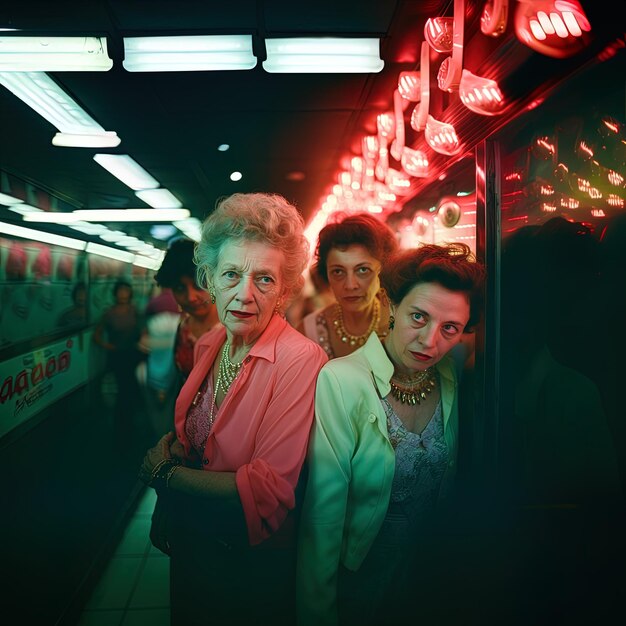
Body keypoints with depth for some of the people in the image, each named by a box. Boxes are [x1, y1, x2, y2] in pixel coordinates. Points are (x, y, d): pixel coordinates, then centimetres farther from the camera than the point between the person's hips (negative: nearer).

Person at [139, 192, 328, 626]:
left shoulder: (300, 360, -28)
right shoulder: (209, 345, -5)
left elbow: (267, 489, -30)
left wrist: (165, 474, -18)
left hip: (252, 560, -6)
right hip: (188, 543, 6)